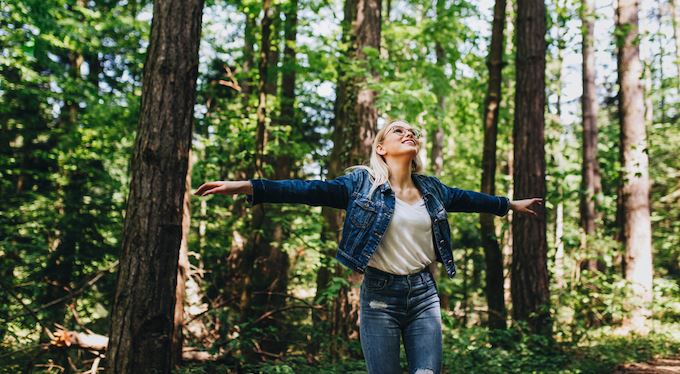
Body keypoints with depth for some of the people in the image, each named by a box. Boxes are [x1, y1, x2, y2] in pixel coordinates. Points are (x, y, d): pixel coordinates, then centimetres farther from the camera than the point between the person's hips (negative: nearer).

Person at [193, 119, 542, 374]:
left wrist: (509, 204, 39)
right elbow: (311, 190, -12)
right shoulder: (362, 182, -4)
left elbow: (465, 198, 28)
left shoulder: (430, 188, 11)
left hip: (424, 293, 4)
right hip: (380, 295, -4)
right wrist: (249, 187, -23)